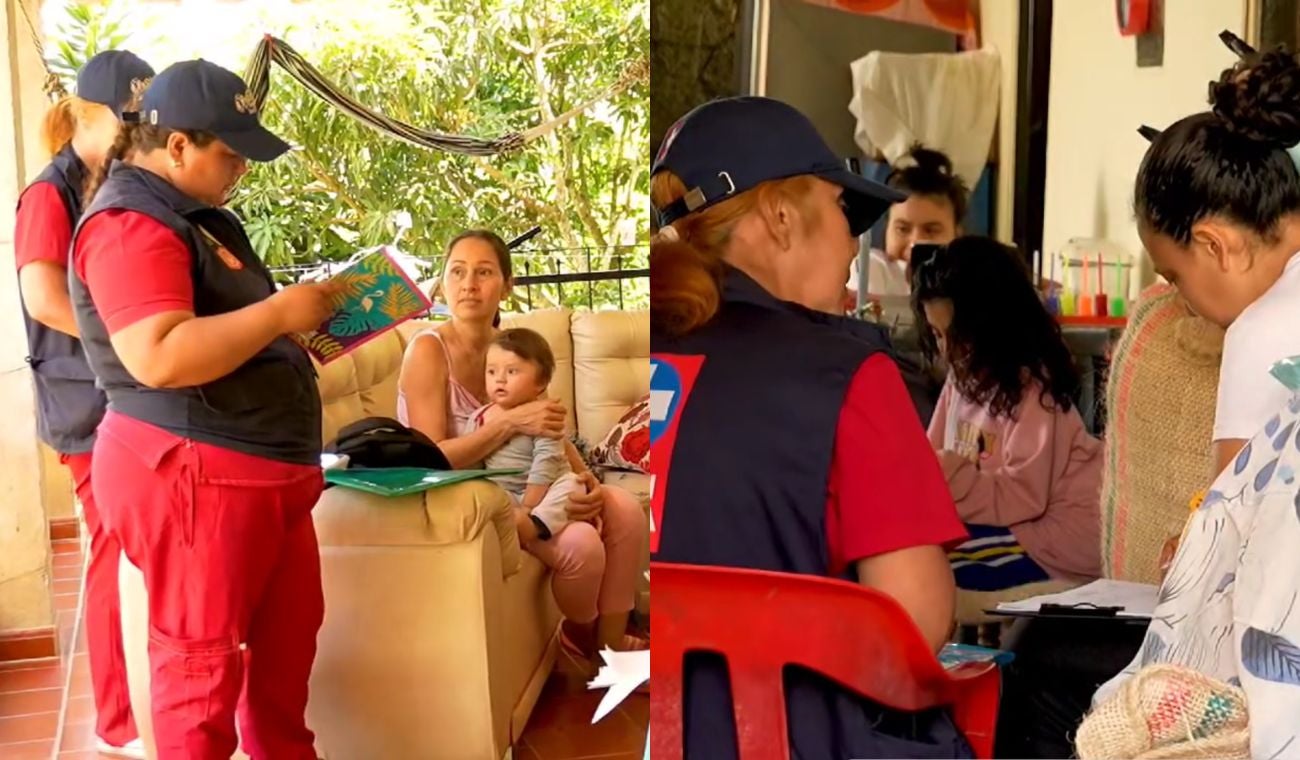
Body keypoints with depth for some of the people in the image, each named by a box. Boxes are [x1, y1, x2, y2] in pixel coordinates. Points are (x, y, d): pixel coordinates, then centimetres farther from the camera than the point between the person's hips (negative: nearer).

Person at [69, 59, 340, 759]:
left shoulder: (189, 212, 17)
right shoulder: (130, 224, -17)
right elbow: (159, 356, -30)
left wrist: (298, 316, 10)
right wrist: (279, 312, -22)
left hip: (263, 468, 11)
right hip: (188, 474, -11)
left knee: (288, 636, 20)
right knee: (202, 659, 0)